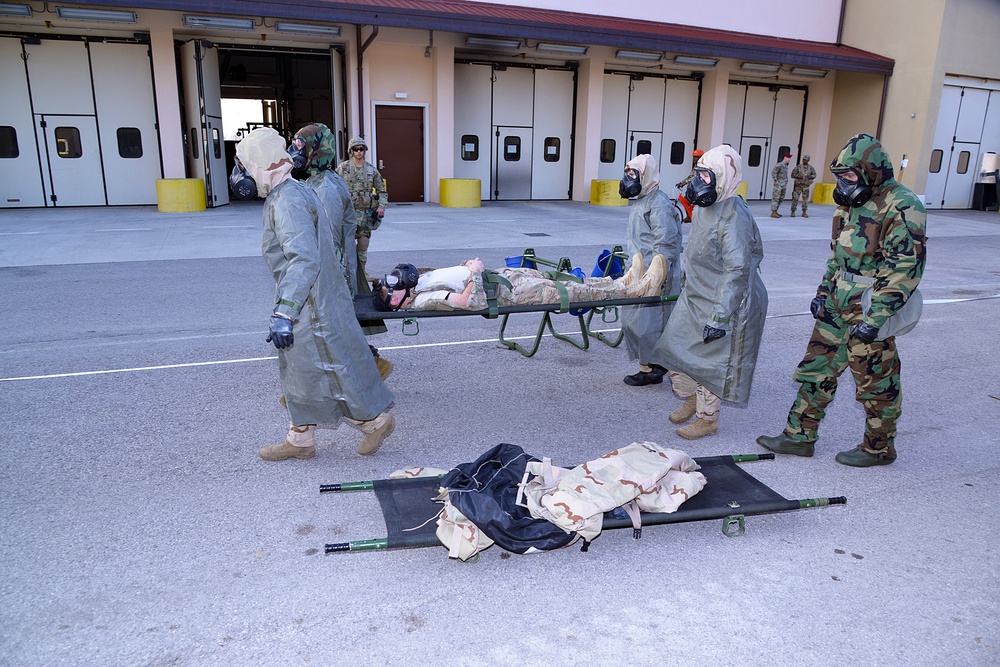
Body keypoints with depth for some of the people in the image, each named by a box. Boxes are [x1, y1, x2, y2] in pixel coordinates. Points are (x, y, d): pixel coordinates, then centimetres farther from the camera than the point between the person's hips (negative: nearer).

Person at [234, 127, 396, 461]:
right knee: (296, 368, 17)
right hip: (312, 300, 11)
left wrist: (284, 313, -35)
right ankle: (300, 440, 28)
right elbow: (328, 236, 21)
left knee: (332, 369, 2)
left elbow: (304, 259, -31)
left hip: (313, 306, -11)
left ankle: (376, 420, 20)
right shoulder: (297, 191, 11)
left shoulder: (287, 202, -22)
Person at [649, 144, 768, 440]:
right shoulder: (704, 207, 6)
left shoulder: (733, 215, -23)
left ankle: (707, 418, 21)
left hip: (723, 303, -9)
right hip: (695, 296, 9)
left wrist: (720, 317, -29)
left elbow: (737, 270, -27)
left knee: (710, 360, 1)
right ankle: (690, 398, 37)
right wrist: (685, 282, 26)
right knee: (675, 346, 14)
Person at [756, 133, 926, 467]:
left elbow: (905, 268, -20)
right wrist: (824, 291, 15)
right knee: (817, 367, 11)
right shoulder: (852, 201, 12)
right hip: (837, 305, 9)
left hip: (869, 310, -8)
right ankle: (800, 435, 21)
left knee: (876, 381, 5)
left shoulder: (901, 207, -15)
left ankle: (879, 448, 23)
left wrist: (875, 318, -23)